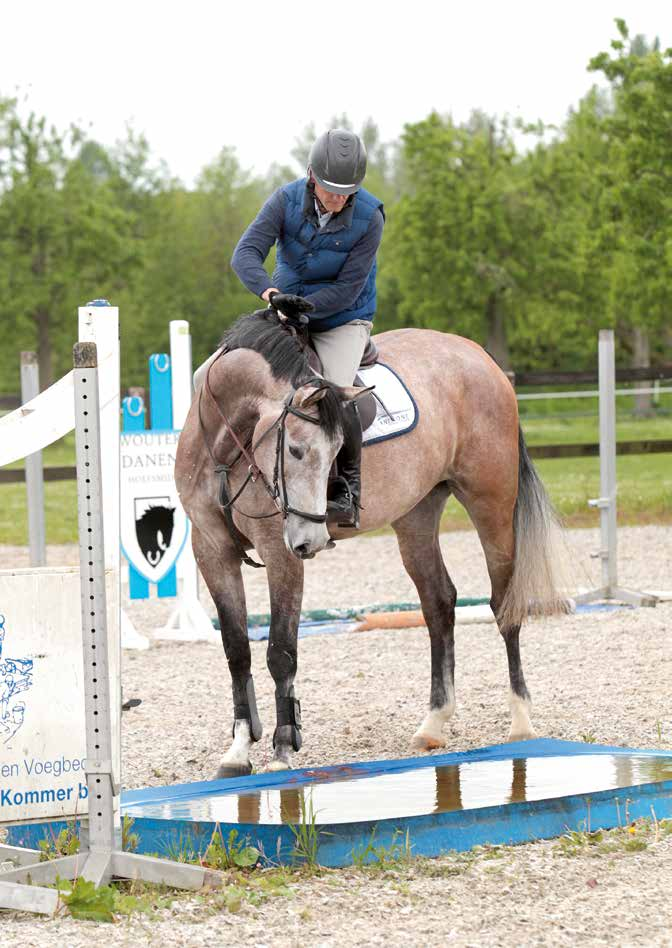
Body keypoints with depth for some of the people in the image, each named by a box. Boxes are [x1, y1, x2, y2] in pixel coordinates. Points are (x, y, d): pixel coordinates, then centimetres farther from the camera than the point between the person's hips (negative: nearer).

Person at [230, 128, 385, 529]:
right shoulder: (287, 201, -14)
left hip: (343, 320, -4)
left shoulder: (369, 218, -18)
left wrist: (305, 305, -31)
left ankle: (348, 494, -17)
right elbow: (246, 254, -24)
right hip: (287, 313, 4)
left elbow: (348, 288, -17)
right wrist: (272, 293, -42)